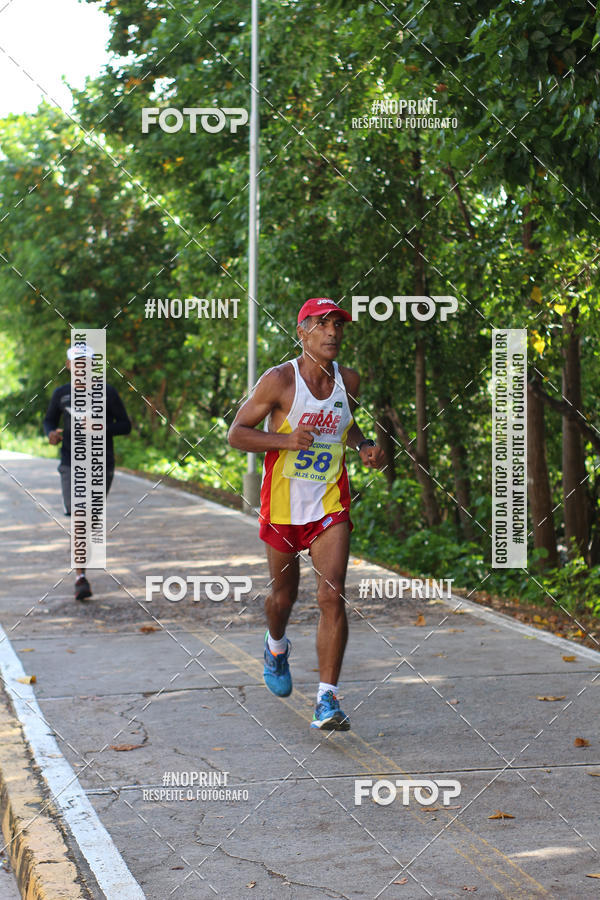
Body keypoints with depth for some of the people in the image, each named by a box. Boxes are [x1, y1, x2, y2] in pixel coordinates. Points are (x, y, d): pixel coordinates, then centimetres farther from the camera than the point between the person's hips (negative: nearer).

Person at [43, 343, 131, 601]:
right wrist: (51, 433, -5)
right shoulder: (61, 394, 6)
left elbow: (125, 425, 3)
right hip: (71, 464, -1)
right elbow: (49, 420, 19)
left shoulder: (107, 393, 1)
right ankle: (80, 577, -16)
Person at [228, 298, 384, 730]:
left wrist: (365, 445, 3)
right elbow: (236, 434, -10)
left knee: (332, 596, -12)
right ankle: (276, 646, 51)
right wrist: (286, 440, -25)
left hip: (331, 505, 2)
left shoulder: (349, 381, 2)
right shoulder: (280, 380, -12)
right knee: (284, 595, 15)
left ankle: (327, 699, -12)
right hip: (283, 504, -2)